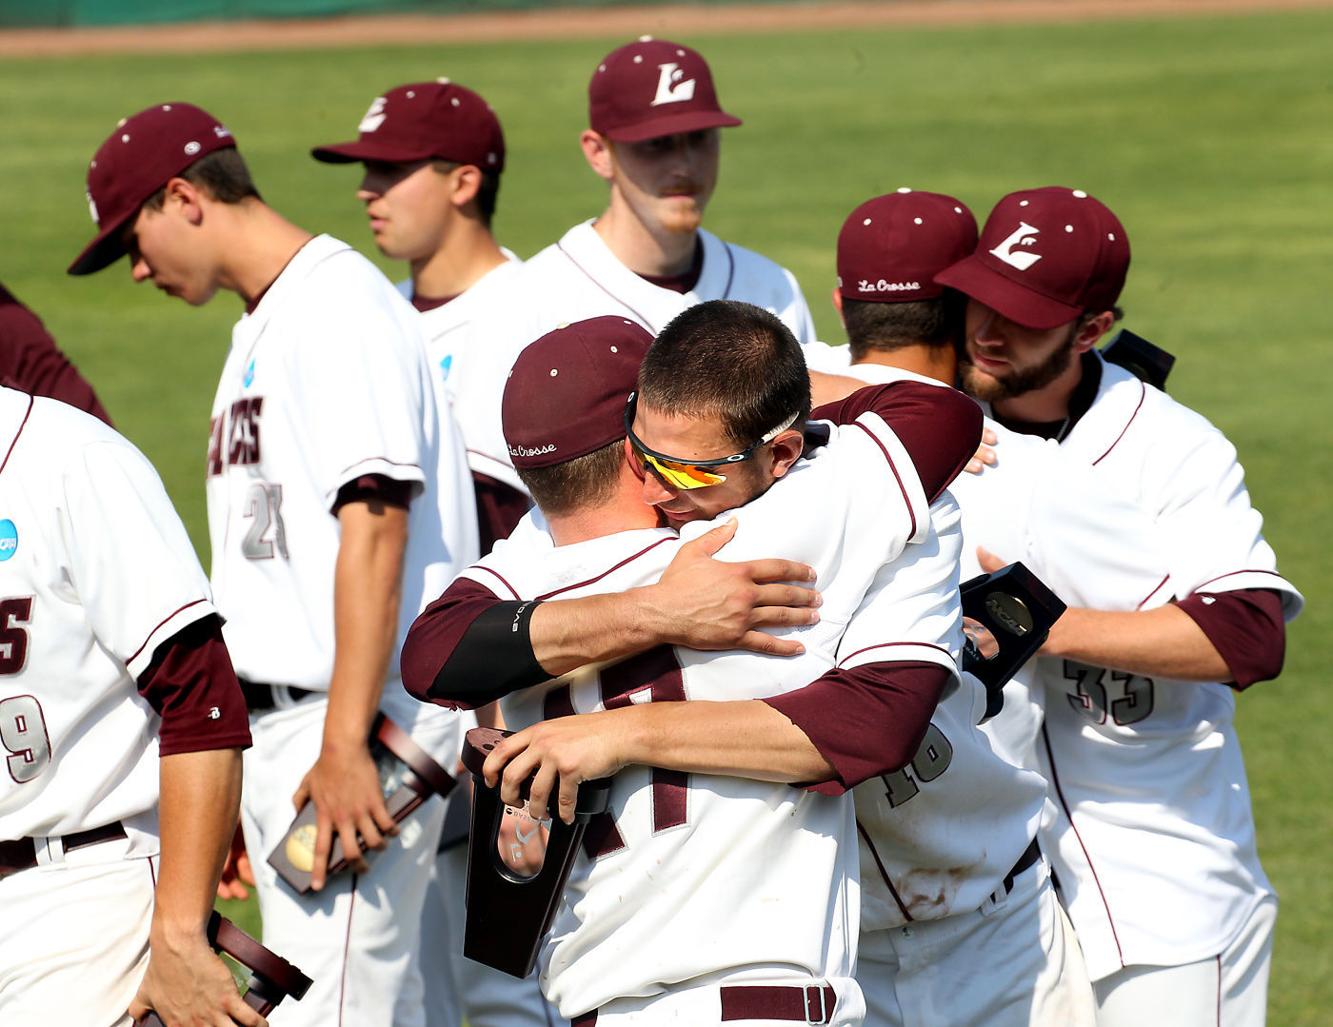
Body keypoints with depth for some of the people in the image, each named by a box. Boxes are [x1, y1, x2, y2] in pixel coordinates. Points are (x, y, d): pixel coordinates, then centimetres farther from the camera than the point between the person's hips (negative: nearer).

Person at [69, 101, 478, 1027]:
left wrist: (346, 744, -24)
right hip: (275, 724, 10)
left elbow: (373, 525, -19)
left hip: (362, 715, -10)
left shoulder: (341, 305, -11)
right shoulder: (262, 325, 20)